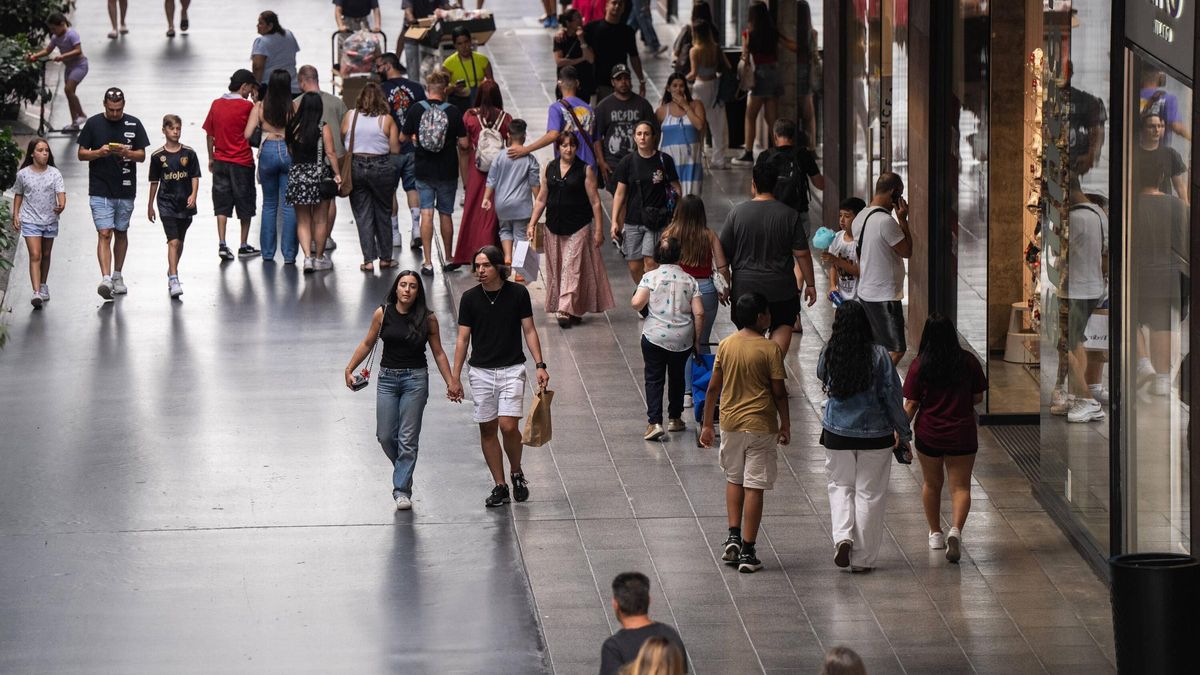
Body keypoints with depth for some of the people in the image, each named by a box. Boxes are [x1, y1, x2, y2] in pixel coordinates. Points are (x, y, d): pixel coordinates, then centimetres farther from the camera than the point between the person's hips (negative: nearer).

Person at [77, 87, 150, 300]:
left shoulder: (134, 124, 2)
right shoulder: (93, 123, -1)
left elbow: (142, 155, 4)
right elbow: (82, 154, 2)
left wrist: (126, 153, -17)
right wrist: (99, 152, -17)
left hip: (126, 190, 2)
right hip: (100, 191, -2)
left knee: (121, 233, 13)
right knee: (104, 234, -12)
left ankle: (117, 276, 27)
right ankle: (105, 279, -21)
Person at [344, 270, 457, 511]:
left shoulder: (427, 319, -3)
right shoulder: (382, 314, -1)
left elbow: (438, 353, 5)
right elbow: (367, 343, 10)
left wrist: (450, 383, 2)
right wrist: (349, 369, 6)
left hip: (415, 378, -2)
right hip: (387, 378, 2)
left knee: (408, 439, -5)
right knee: (385, 436, 2)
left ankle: (402, 489, 0)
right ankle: (404, 470, 30)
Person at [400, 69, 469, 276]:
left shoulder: (417, 110, -8)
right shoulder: (453, 112, -12)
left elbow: (403, 137, 0)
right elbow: (464, 144, -10)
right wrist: (460, 146, 14)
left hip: (423, 171, 0)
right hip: (447, 171, 0)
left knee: (426, 214, 3)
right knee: (445, 214, 13)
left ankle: (428, 262, -3)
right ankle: (448, 260, 24)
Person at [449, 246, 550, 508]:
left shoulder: (518, 293, -3)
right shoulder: (470, 298, 0)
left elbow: (529, 330, 1)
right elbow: (463, 339, 3)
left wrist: (539, 365, -9)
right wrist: (455, 377, -1)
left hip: (512, 369, -2)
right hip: (481, 371, 2)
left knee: (508, 425, -14)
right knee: (487, 428, 3)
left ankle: (516, 472, 11)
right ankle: (500, 486, 12)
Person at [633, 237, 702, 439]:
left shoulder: (651, 277, -5)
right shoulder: (689, 280, 2)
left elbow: (637, 303, -15)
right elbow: (699, 313, -3)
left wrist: (637, 294, 8)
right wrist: (697, 339, 7)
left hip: (655, 337, -3)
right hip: (683, 339, 3)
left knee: (654, 378, 2)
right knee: (677, 377, 21)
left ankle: (654, 422, -12)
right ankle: (675, 418, 32)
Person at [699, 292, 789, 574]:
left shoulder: (725, 345, -1)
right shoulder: (770, 349, -13)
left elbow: (713, 387, 2)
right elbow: (779, 392, -10)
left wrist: (707, 424, 11)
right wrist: (785, 425, 2)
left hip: (730, 423, 4)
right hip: (761, 424, -4)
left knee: (734, 479, 23)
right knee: (754, 487, 1)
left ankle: (733, 536, 12)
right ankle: (747, 552, 2)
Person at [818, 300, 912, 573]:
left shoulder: (828, 354, -7)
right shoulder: (879, 355, -13)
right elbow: (892, 396, -9)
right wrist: (903, 434, 0)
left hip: (837, 434, 1)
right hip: (875, 434, -1)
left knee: (840, 486, 19)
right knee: (869, 493, 8)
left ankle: (843, 536, -5)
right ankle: (862, 558, 11)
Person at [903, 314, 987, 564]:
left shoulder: (919, 365, -10)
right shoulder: (969, 362, -6)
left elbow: (910, 405, -9)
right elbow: (978, 398, 3)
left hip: (929, 434, 0)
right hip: (962, 435, 0)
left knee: (932, 484, 20)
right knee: (961, 487, 4)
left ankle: (935, 534, 31)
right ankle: (956, 530, -20)